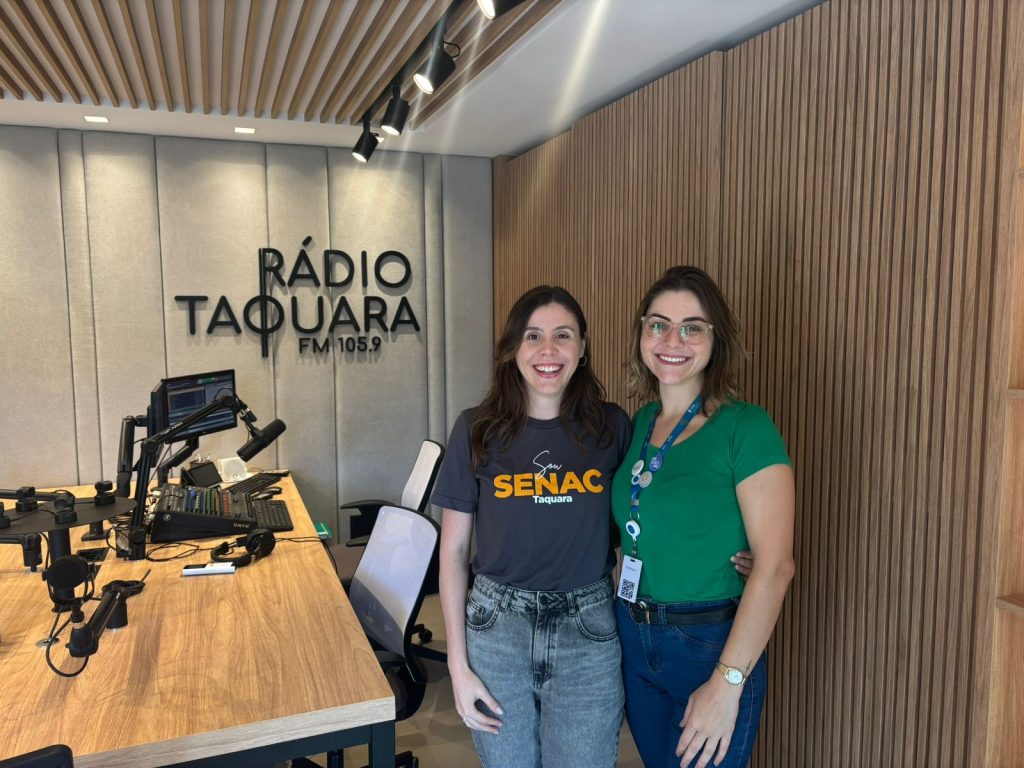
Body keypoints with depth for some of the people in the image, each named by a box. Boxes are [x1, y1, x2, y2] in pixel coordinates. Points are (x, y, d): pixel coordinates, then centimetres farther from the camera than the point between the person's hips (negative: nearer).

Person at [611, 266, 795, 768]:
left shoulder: (745, 427, -17)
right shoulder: (639, 423, 3)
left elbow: (775, 565, -20)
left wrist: (728, 682, -22)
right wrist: (626, 623, 0)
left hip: (712, 645, -6)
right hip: (634, 641, 6)